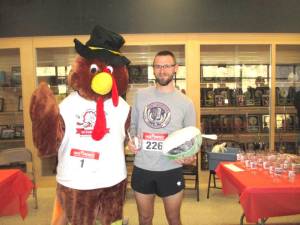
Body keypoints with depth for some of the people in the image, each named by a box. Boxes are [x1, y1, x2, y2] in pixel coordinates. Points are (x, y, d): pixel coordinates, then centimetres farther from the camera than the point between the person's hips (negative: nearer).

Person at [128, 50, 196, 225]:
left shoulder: (185, 102, -4)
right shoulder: (141, 95, 2)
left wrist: (190, 156, -17)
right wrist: (130, 140, -8)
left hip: (171, 170, -1)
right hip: (142, 169, 2)